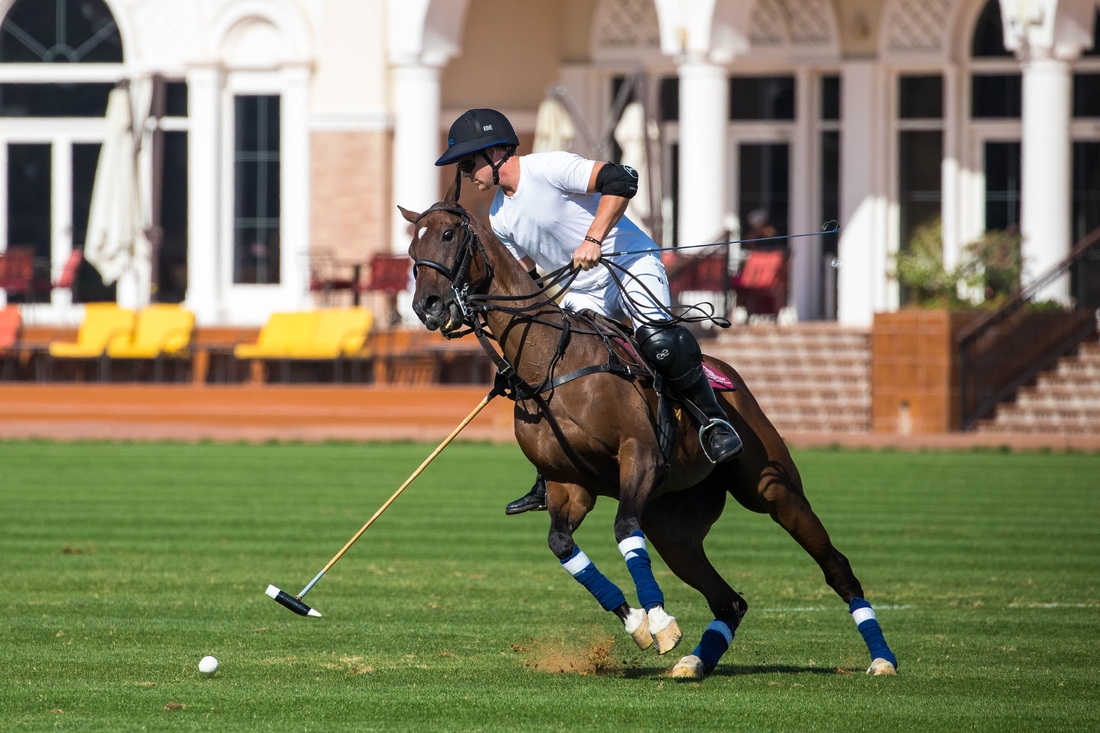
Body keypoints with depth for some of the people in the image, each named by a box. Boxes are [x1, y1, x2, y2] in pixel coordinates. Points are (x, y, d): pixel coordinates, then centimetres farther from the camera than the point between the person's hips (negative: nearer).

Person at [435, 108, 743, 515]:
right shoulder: (500, 218, 5)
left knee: (659, 340, -32)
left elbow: (620, 180, -28)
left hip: (632, 265, -7)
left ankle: (714, 420, -18)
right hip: (582, 295, 7)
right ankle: (551, 479, 8)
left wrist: (593, 239, -33)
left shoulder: (549, 168, -18)